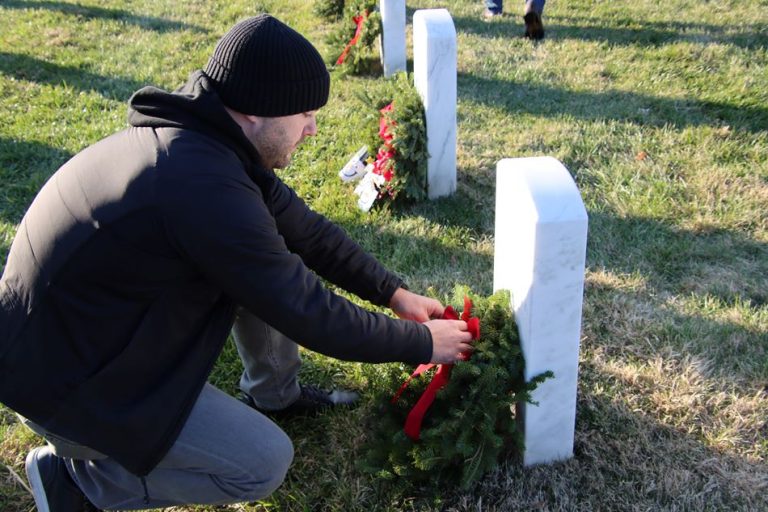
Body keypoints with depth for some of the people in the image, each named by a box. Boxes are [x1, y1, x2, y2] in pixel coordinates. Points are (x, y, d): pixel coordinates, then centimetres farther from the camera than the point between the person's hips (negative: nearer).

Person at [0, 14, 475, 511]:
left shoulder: (203, 138, -5)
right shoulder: (204, 186, -34)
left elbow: (304, 228, 7)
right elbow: (309, 315, -25)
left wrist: (393, 291, 6)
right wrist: (423, 343, -11)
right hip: (66, 377, -9)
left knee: (276, 262, 4)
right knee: (264, 464, -5)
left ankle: (275, 392, 24)